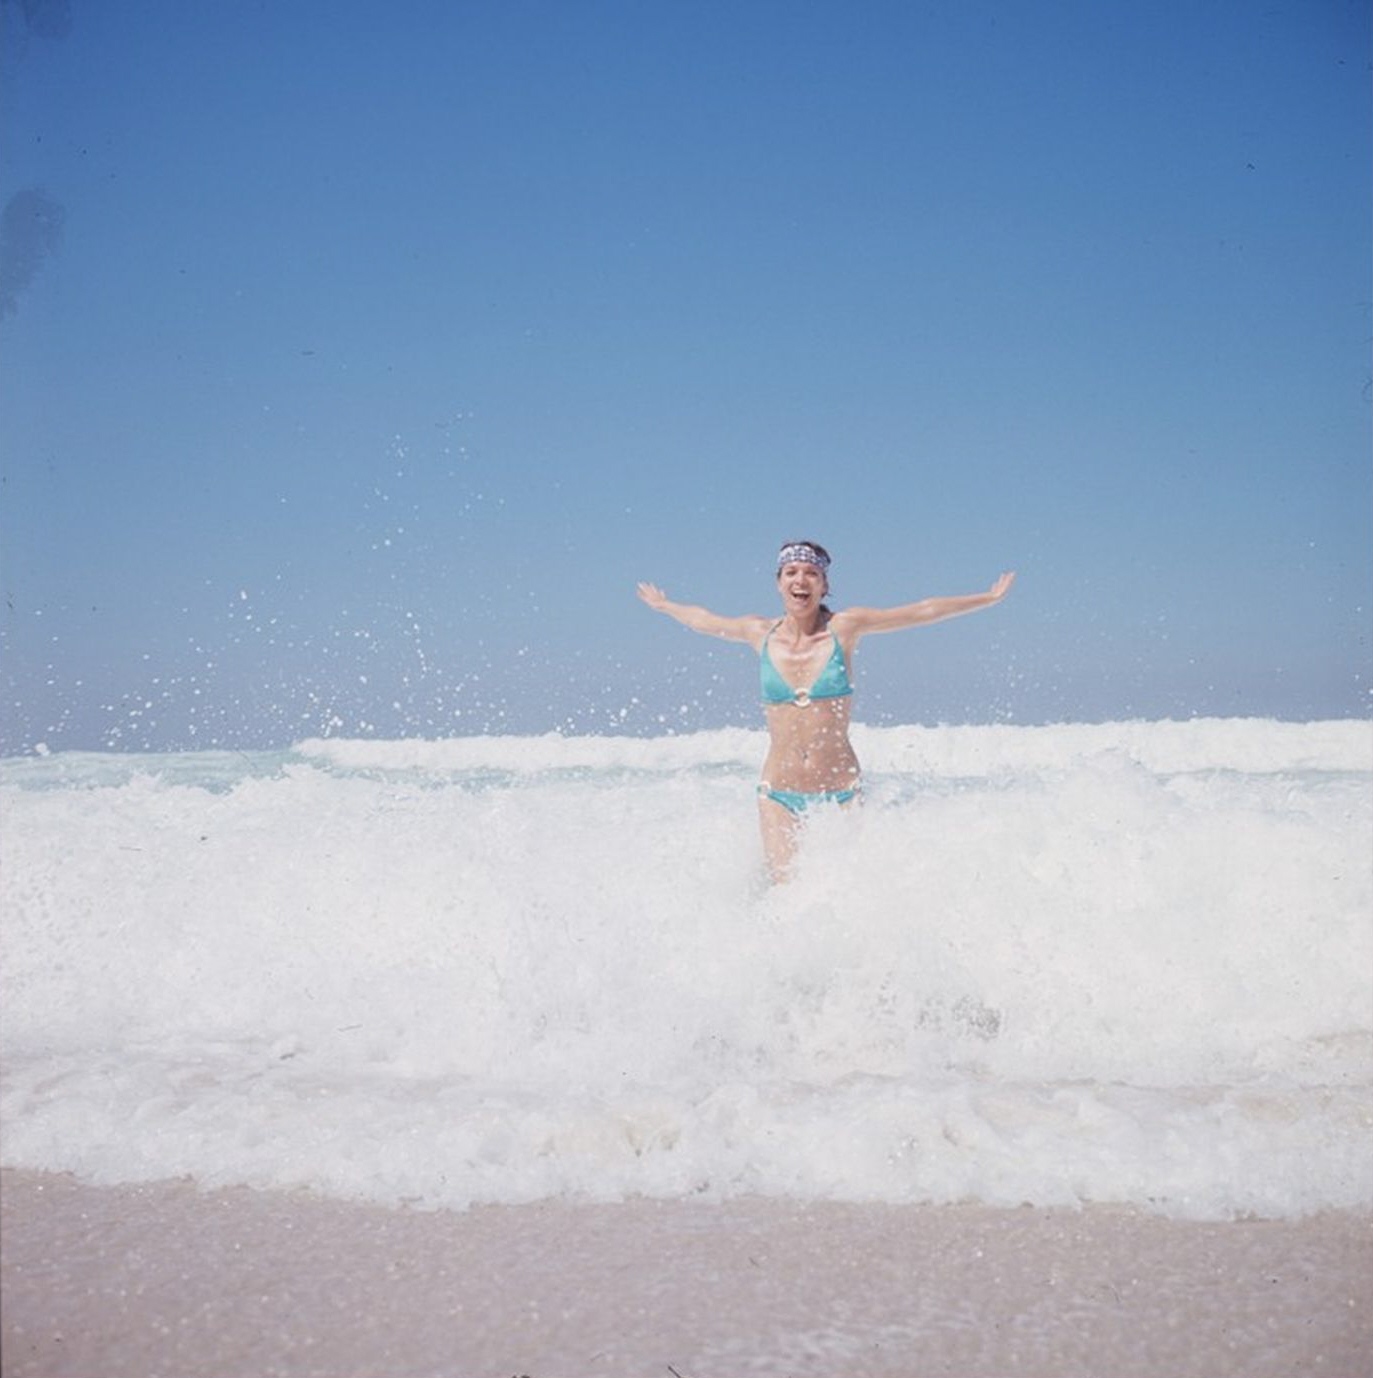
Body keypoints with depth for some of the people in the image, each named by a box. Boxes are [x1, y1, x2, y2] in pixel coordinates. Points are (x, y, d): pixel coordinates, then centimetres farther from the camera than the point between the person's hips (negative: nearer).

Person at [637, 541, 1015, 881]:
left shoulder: (844, 627, -1)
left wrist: (989, 598, 8)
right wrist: (664, 605, 39)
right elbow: (701, 619, 23)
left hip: (841, 790, -1)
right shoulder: (760, 633, 4)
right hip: (778, 793, 1)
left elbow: (922, 612, 4)